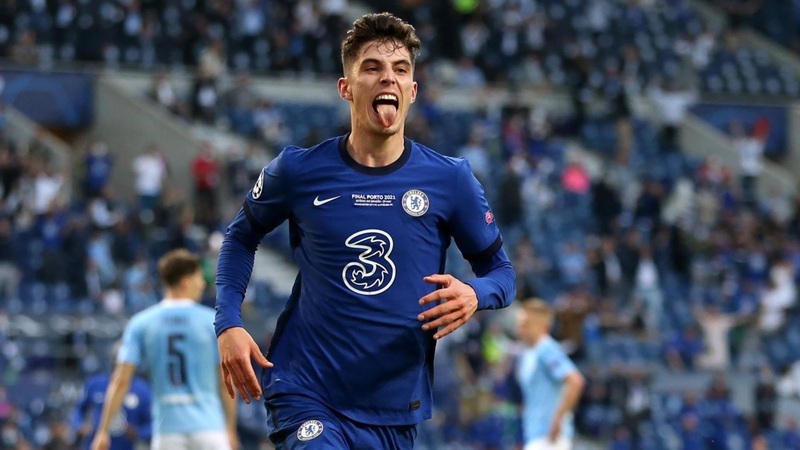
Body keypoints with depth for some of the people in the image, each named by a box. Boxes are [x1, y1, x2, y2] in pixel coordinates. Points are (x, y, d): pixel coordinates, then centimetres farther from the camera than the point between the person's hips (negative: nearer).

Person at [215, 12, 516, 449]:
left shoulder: (449, 179, -2)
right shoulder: (299, 171, -3)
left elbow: (500, 269, 7)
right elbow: (241, 237, 13)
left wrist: (474, 295, -16)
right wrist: (228, 324, 0)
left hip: (395, 411, 3)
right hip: (306, 398, -2)